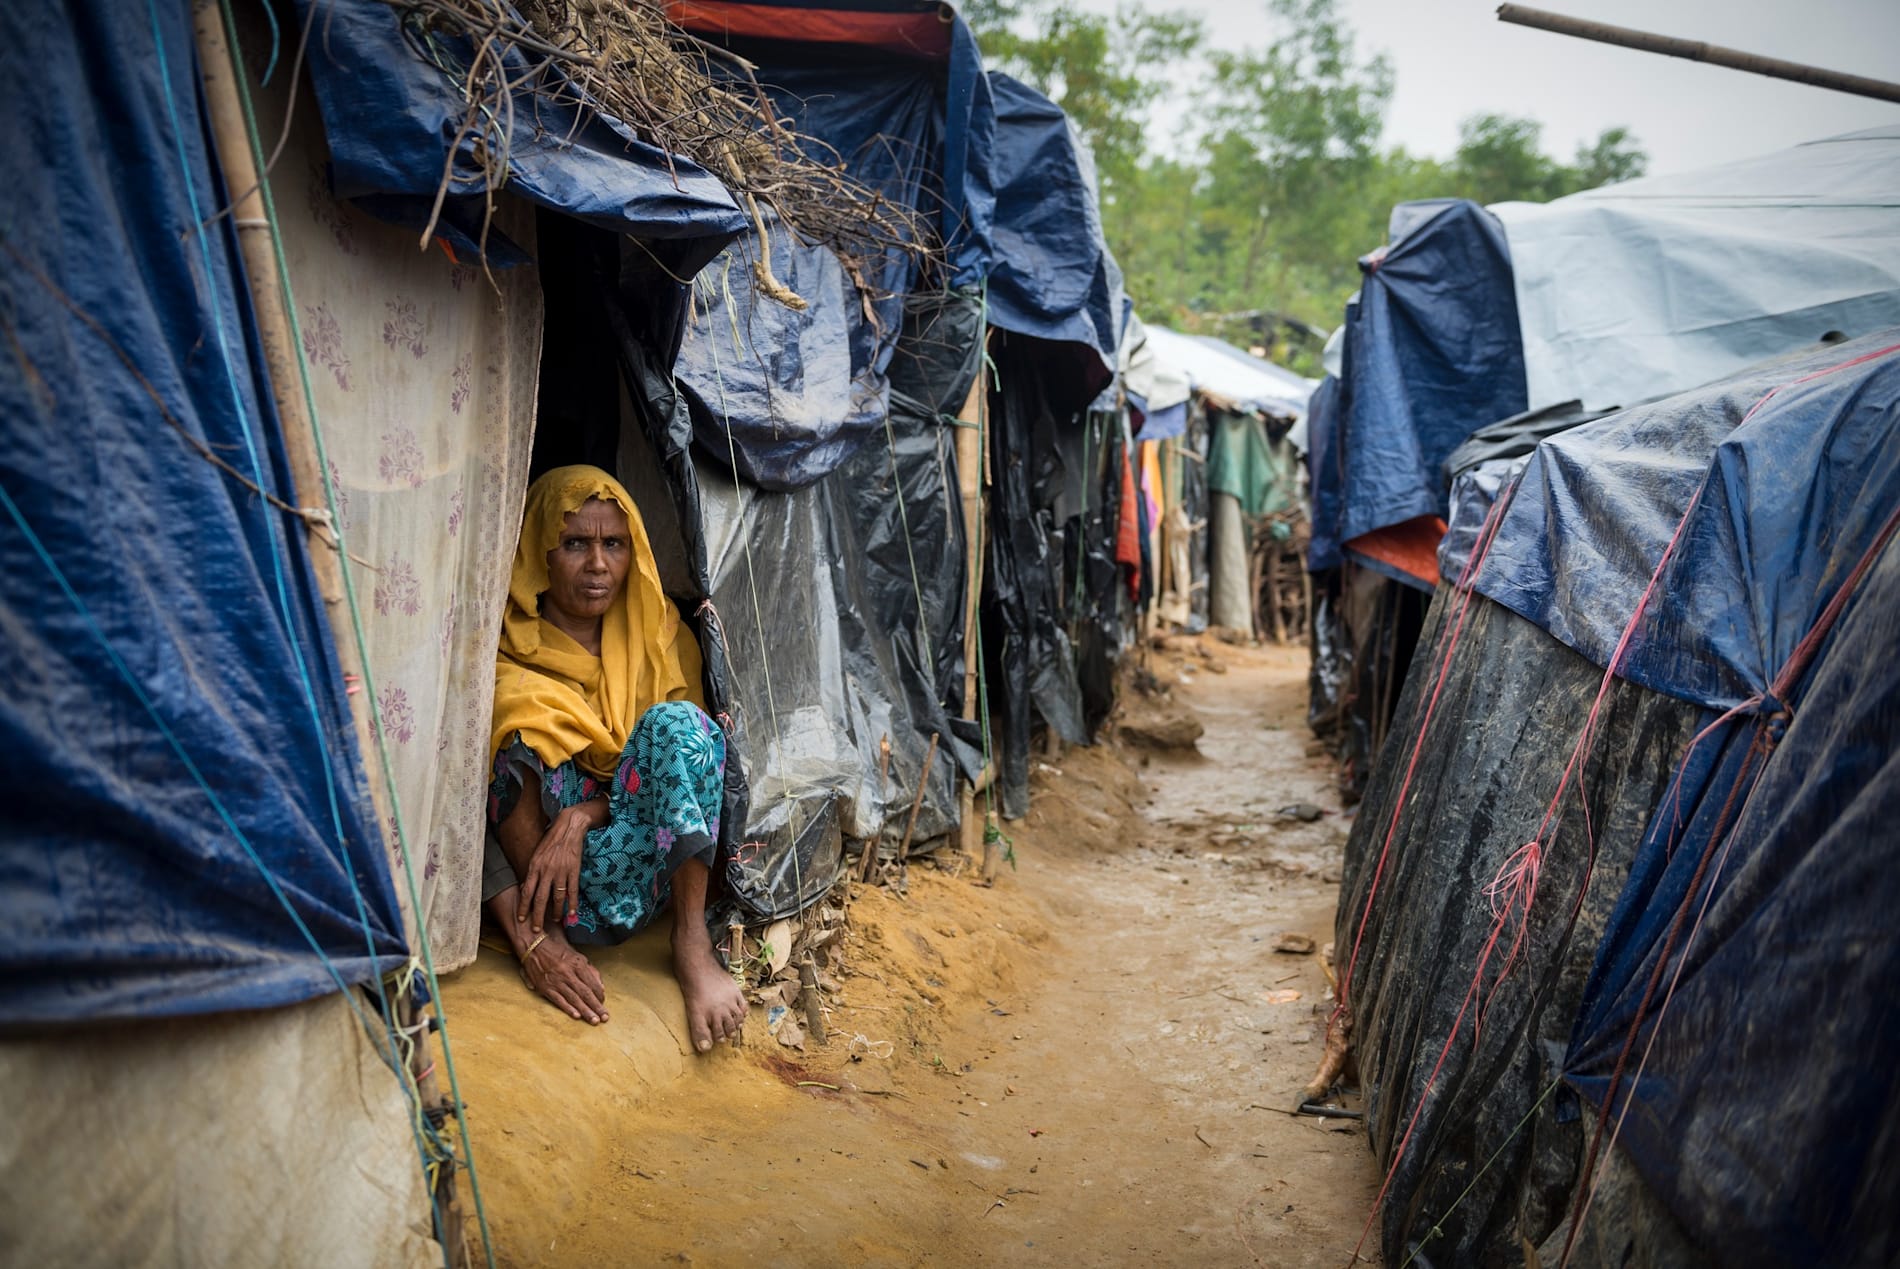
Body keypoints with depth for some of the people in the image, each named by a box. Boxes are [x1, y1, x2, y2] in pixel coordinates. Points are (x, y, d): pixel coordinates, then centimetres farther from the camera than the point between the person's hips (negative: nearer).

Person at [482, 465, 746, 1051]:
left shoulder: (661, 638, 7)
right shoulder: (506, 655, -2)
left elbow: (686, 747, 0)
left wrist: (580, 818, -18)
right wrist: (527, 934, -26)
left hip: (637, 866, 2)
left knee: (674, 721, -24)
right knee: (520, 706, -24)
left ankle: (693, 943, -25)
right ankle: (543, 928, -27)